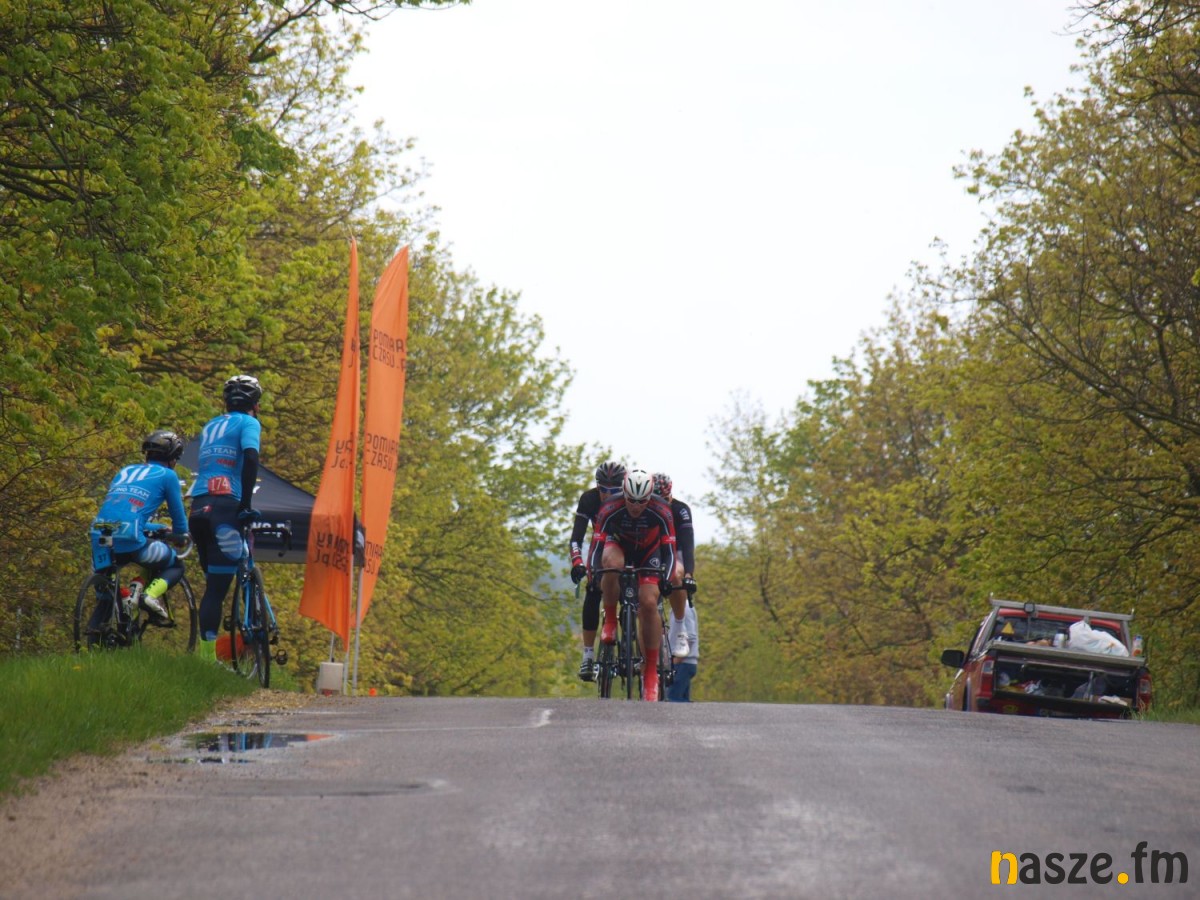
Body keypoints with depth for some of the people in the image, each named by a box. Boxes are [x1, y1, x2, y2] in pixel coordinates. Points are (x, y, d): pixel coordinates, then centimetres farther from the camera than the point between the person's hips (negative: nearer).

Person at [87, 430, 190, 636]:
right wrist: (180, 536, 40)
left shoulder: (125, 471, 28)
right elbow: (179, 516, 17)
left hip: (99, 536, 5)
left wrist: (160, 529, 50)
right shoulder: (167, 475, 12)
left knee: (105, 594, 24)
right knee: (175, 565, 19)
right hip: (130, 540, -5)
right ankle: (150, 595, -7)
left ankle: (94, 636, 10)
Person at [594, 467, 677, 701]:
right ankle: (610, 622, -17)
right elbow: (598, 544, -28)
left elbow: (669, 550, -25)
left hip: (649, 552, 0)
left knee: (649, 603, -19)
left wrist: (664, 577, -40)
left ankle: (650, 671, -10)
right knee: (612, 564, -38)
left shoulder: (661, 512, -29)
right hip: (619, 546, 0)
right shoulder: (610, 510, -30)